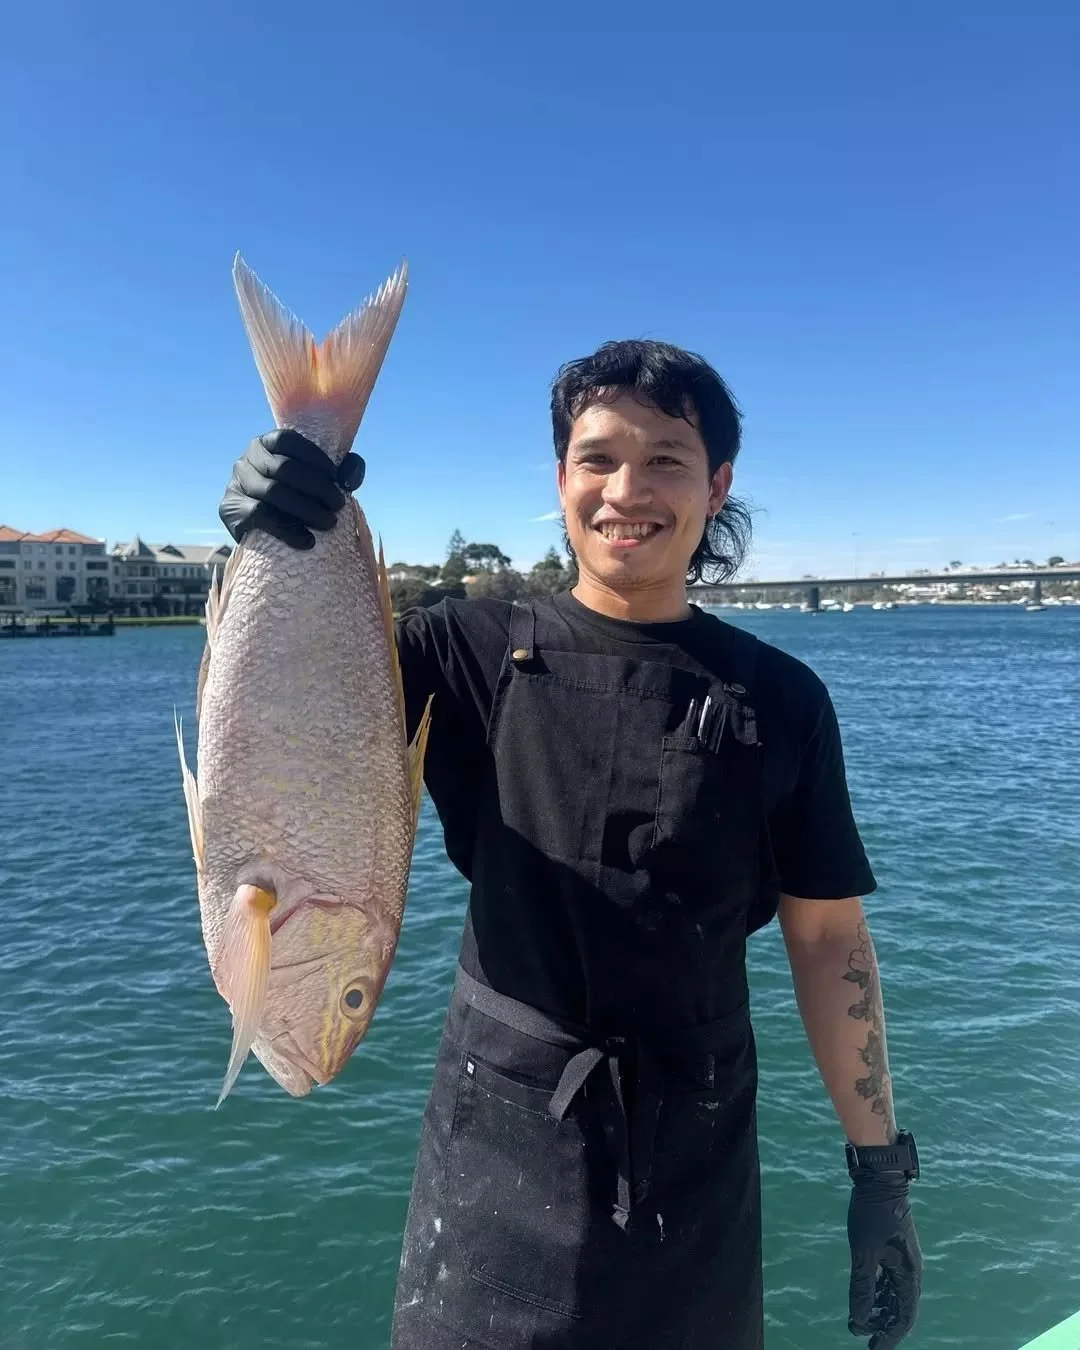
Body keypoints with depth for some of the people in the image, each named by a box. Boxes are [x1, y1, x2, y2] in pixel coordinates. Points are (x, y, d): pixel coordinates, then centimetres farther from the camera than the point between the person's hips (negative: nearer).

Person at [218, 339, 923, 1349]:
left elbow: (828, 938, -1)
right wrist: (270, 543, -34)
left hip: (698, 1154, 1)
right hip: (501, 1142, 0)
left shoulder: (781, 699, -4)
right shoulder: (478, 654, -5)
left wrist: (882, 1170, 0)